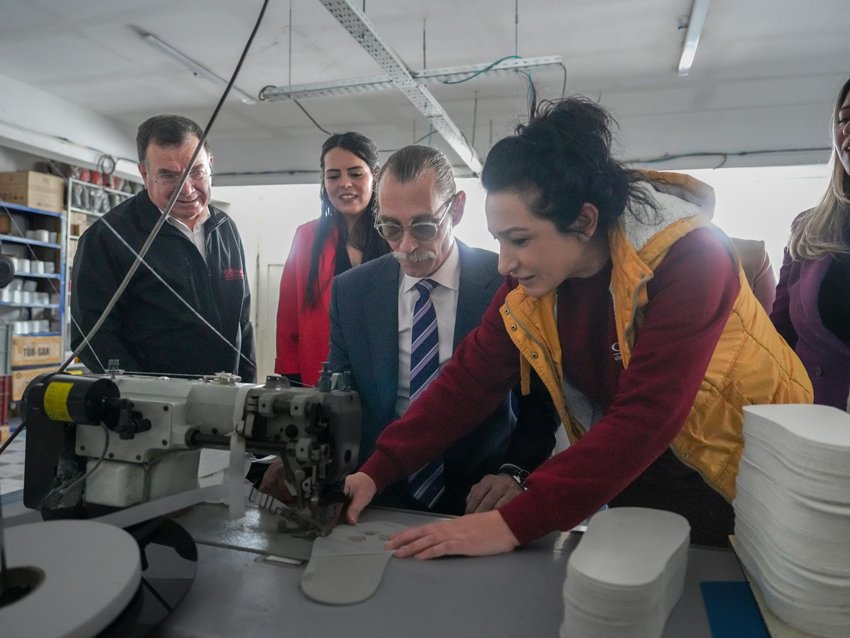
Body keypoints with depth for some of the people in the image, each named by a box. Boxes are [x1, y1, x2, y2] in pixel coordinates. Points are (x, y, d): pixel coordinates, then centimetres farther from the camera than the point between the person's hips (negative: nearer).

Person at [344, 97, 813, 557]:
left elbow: (644, 418, -35)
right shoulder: (533, 275, -12)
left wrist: (516, 523, -37)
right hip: (629, 475, 4)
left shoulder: (687, 258, -29)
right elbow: (470, 377, -11)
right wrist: (377, 471, -19)